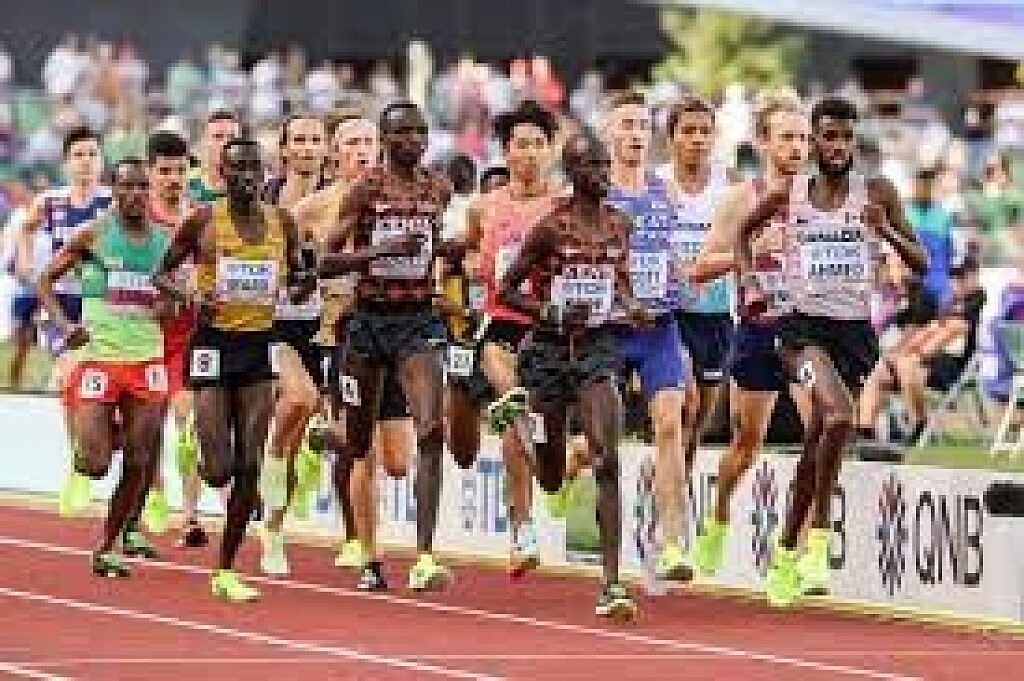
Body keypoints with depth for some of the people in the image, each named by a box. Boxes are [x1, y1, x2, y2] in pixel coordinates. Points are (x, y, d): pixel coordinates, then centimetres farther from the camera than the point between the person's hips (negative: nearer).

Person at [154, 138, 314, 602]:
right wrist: (189, 295, -16)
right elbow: (162, 274, 3)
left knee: (249, 469, -2)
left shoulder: (281, 223, 3)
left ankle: (226, 569, 9)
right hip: (214, 343, -3)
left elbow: (295, 276, 17)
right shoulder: (203, 221, -6)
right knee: (219, 470, -10)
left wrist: (301, 285, -6)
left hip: (260, 344, 3)